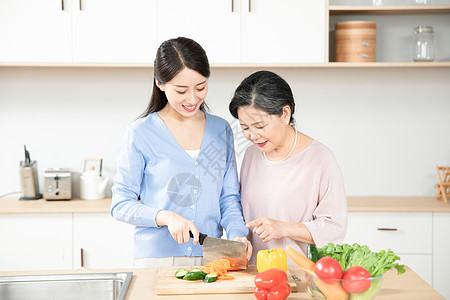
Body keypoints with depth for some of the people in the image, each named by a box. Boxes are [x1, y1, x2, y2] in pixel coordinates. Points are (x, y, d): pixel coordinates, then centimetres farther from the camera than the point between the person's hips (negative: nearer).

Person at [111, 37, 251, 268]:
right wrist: (165, 216, -18)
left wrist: (238, 234, -8)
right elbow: (121, 205, -3)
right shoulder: (140, 133, -3)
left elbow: (229, 198, 10)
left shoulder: (221, 130, 8)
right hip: (156, 258, -3)